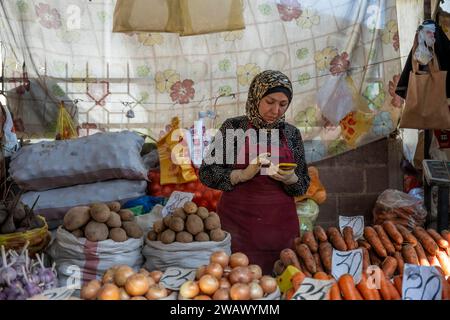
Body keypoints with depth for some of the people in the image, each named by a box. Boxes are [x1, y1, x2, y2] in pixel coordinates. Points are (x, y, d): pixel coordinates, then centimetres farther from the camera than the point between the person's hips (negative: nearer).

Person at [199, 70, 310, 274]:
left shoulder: (292, 133, 7)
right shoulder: (234, 127, -1)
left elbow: (303, 186, 11)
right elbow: (206, 173, -3)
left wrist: (290, 179, -11)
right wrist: (243, 175, -16)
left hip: (281, 226, 3)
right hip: (237, 223, -2)